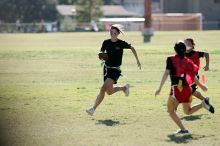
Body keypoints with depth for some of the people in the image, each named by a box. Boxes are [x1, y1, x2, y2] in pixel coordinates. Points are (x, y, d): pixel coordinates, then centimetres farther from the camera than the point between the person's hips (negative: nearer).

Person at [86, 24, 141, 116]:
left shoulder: (121, 43, -9)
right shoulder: (106, 42, 0)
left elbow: (132, 48, 7)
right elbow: (101, 52, 11)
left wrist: (137, 60, 11)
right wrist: (102, 55, -14)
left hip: (115, 70, -5)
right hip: (107, 68, 5)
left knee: (103, 88, -20)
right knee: (109, 92, 14)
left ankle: (93, 108, -19)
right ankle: (124, 88, 43)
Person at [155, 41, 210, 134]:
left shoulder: (171, 60, -4)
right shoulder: (187, 61, 9)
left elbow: (166, 73, -13)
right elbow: (193, 77, 13)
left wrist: (160, 88, -15)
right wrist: (201, 85, 30)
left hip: (176, 88, -5)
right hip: (187, 88, 5)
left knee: (171, 110, 8)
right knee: (188, 111, 22)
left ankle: (183, 129, -7)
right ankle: (203, 104, -3)